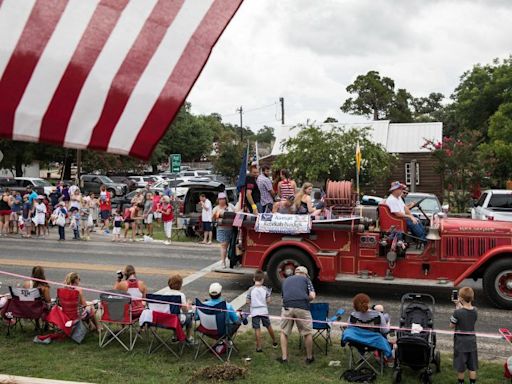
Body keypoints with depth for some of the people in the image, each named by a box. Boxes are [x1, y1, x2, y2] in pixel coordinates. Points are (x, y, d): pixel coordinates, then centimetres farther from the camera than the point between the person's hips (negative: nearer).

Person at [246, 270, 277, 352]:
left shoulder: (251, 289, -7)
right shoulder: (265, 289, -4)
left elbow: (248, 302, -6)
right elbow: (268, 300, -3)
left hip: (254, 312, -2)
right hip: (264, 311, 2)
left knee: (257, 329, 2)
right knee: (268, 326, 18)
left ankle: (259, 347, 3)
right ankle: (274, 342, 34)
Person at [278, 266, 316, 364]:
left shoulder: (286, 280, 28)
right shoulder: (306, 279, 17)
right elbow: (312, 296, 6)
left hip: (287, 307, 2)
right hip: (302, 308, -2)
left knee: (284, 332, 19)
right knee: (307, 333, 14)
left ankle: (284, 357, 19)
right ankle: (309, 358, 25)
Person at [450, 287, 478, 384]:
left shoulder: (457, 312, -23)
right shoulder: (475, 310, -8)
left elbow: (452, 325, -11)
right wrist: (460, 306, 7)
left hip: (460, 341, -4)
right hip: (472, 340, 4)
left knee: (460, 367, 12)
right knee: (472, 366, 16)